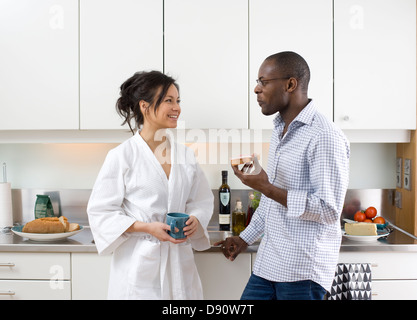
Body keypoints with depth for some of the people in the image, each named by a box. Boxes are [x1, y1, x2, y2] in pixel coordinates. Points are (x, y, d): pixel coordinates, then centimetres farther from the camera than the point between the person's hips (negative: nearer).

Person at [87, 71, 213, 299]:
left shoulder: (185, 155, 5)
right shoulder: (122, 156, -9)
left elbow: (202, 201, 12)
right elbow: (100, 212, -8)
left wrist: (194, 220, -9)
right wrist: (146, 227, -18)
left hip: (179, 263, 4)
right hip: (138, 265, -4)